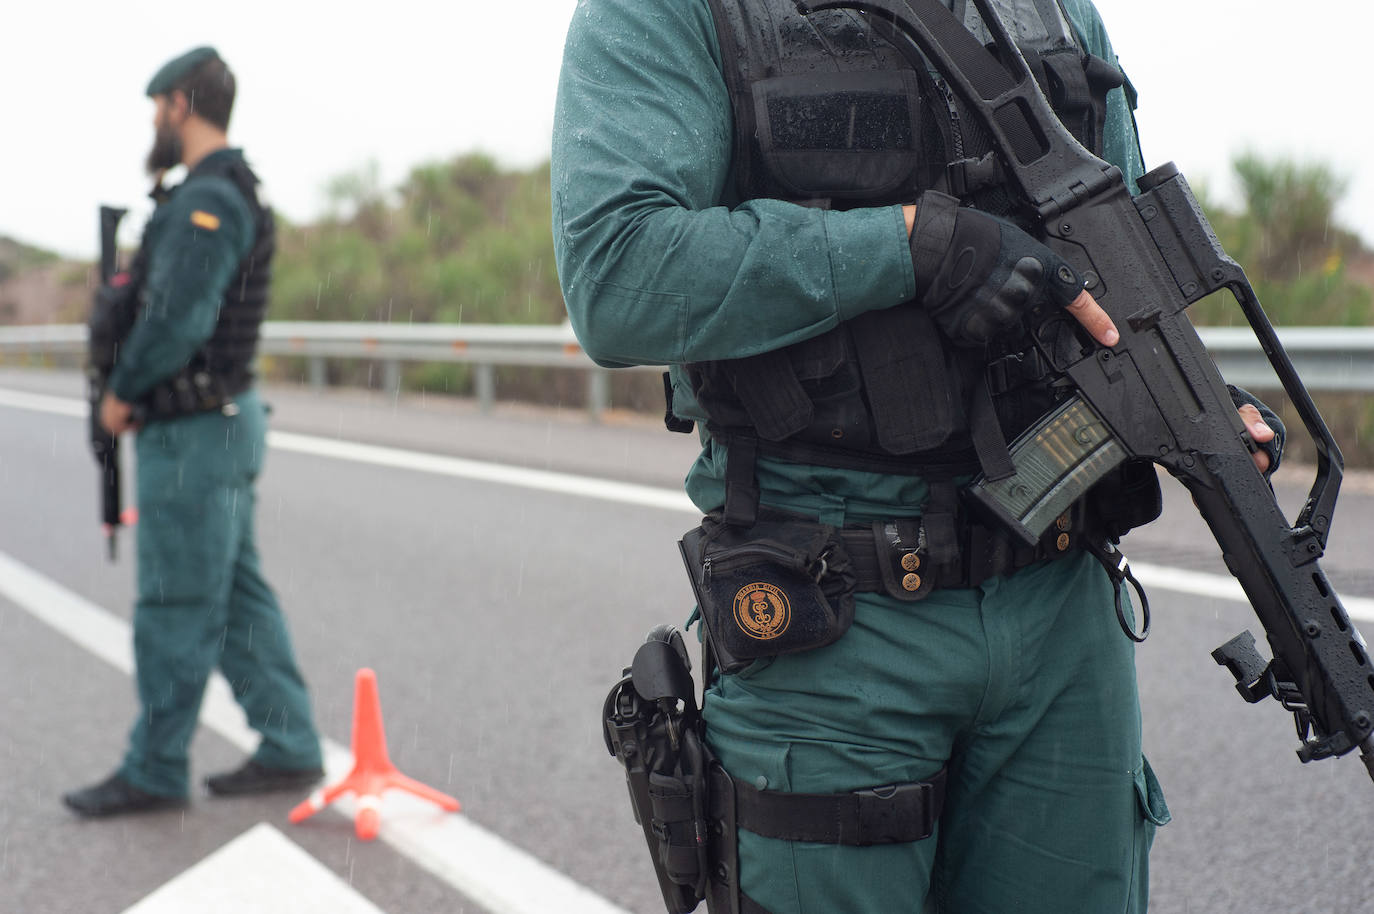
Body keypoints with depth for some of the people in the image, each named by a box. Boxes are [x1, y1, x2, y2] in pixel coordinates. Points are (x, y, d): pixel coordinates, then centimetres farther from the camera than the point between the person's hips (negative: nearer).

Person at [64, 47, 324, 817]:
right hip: (225, 417, 10)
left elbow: (177, 320, -26)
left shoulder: (207, 200, -18)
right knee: (240, 598, 12)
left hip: (193, 433, -10)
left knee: (176, 610, 0)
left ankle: (154, 772, 10)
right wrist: (134, 384, 9)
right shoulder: (238, 192, 15)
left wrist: (123, 391, -11)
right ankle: (288, 749, 16)